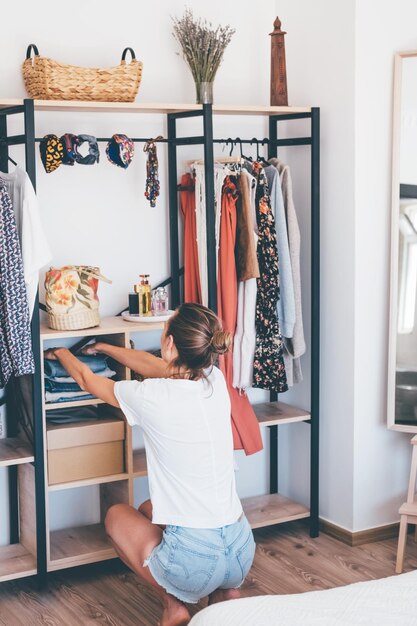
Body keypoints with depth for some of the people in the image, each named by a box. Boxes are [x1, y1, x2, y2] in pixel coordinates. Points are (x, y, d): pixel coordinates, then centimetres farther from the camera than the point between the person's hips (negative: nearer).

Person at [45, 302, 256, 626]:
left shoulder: (152, 396, -15)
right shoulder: (215, 380, -1)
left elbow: (88, 379, 7)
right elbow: (156, 366, 21)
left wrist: (62, 353, 28)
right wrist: (104, 348, 35)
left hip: (193, 561, -5)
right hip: (242, 551, 5)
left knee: (117, 515, 24)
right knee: (150, 509, 33)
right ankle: (225, 591, 19)